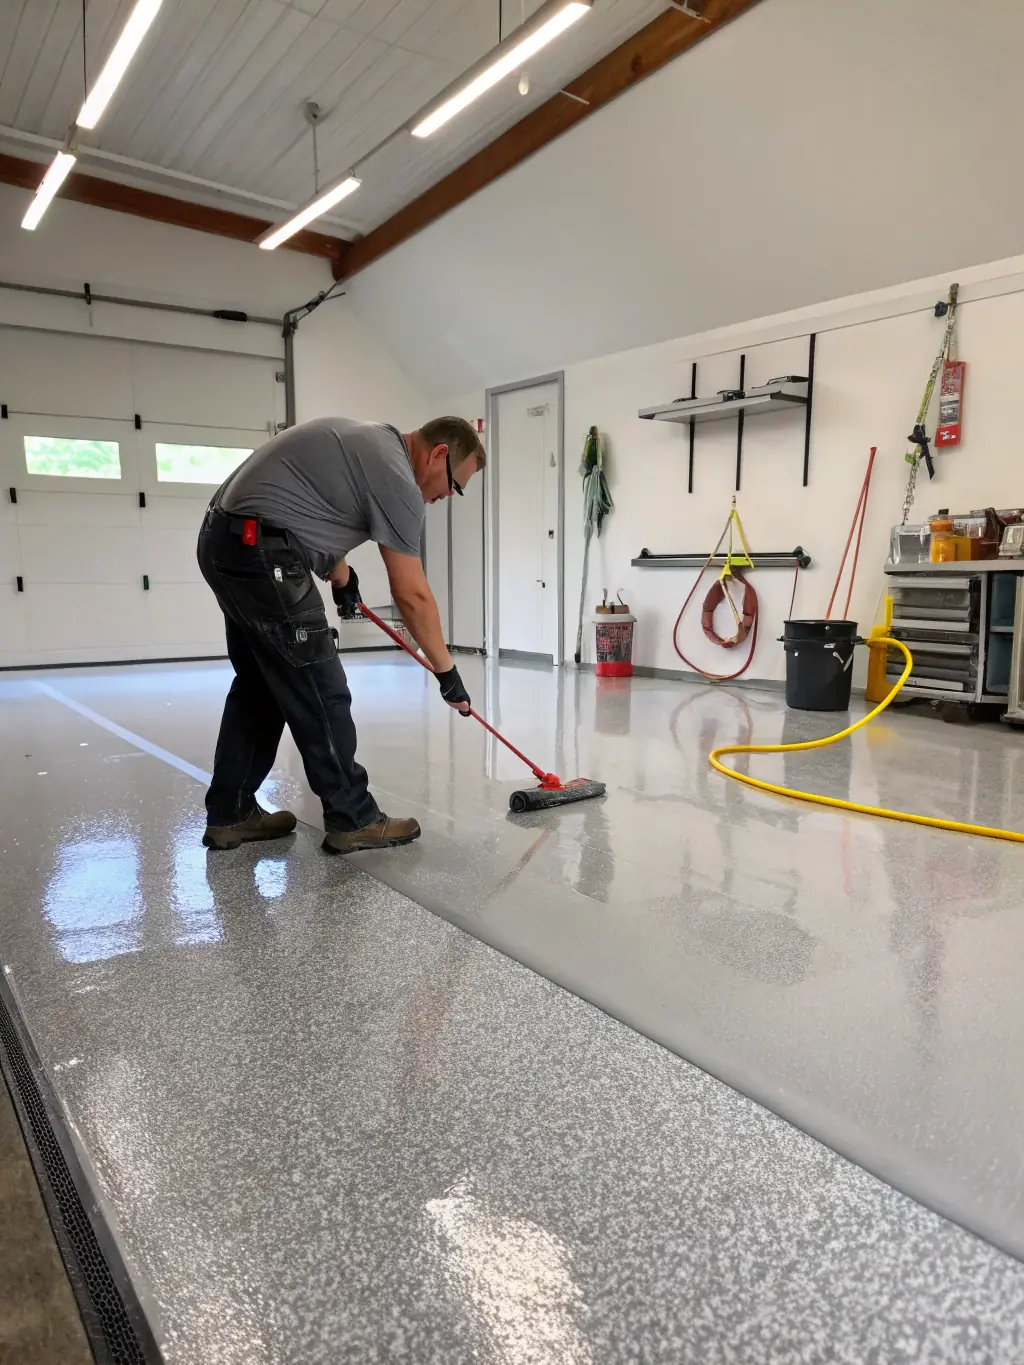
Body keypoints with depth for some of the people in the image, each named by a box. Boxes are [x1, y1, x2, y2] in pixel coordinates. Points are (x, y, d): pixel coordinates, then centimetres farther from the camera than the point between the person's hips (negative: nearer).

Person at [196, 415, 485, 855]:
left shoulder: (370, 441, 18)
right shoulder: (396, 478, -10)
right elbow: (411, 595, -9)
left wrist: (341, 576, 31)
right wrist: (446, 670, -1)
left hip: (224, 540, 11)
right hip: (261, 552, -11)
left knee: (258, 685, 16)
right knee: (320, 694, -3)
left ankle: (230, 814, 23)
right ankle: (352, 819, 7)